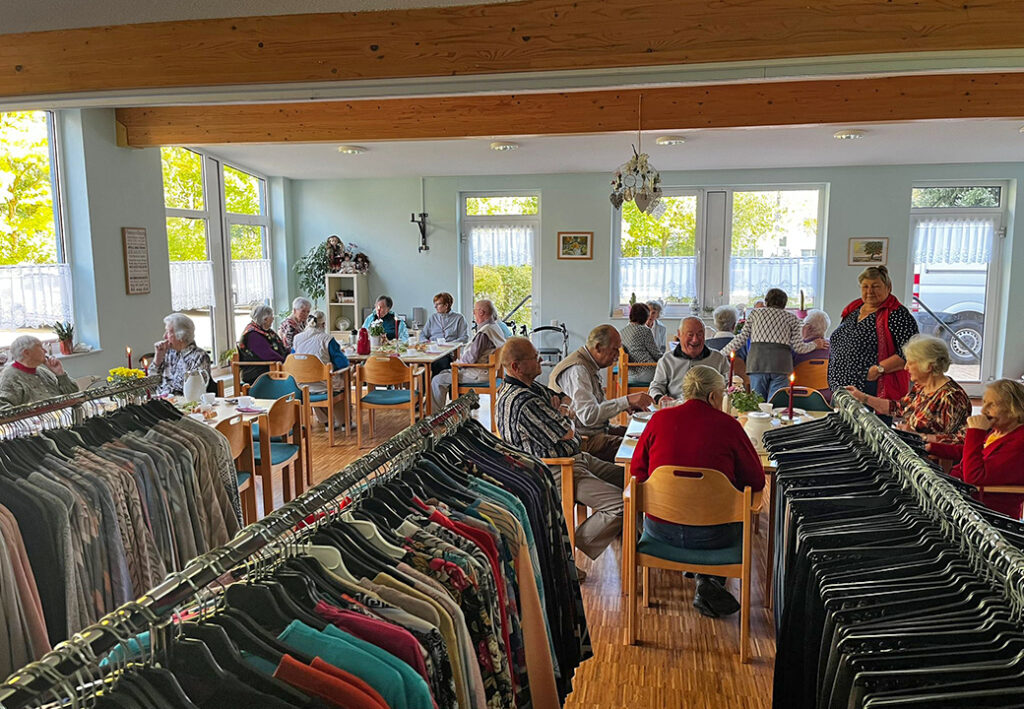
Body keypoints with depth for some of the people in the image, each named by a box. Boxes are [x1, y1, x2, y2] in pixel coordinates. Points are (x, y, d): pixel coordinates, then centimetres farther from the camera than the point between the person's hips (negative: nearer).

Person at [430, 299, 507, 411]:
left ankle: (436, 414, 2)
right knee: (445, 373, 22)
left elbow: (470, 359, -24)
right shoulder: (495, 327, 7)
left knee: (437, 380, -6)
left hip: (478, 375, -10)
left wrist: (458, 361, -3)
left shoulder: (483, 332, -24)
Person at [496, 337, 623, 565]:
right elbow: (567, 433, -18)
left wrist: (562, 407, 2)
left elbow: (565, 399, 25)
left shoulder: (531, 387, 9)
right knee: (622, 504, -21)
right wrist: (562, 414, 3)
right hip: (558, 474, -11)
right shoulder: (524, 403, -25)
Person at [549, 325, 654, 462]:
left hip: (597, 431, 10)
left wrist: (627, 406, 7)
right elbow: (588, 415, -30)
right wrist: (626, 400, -29)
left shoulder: (589, 366, 14)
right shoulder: (576, 370, -20)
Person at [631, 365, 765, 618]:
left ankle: (706, 587, 24)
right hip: (711, 535, -3)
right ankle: (710, 580, 12)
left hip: (659, 529, 3)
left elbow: (637, 472, 7)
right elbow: (757, 481, 1)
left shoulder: (659, 419, -1)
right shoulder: (728, 425, -7)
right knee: (740, 516, 27)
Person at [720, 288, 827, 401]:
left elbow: (741, 338, 9)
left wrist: (722, 353, 17)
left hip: (757, 362, 1)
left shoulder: (755, 312, 15)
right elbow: (798, 347, 9)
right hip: (781, 364, -1)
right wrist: (814, 344, 27)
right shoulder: (791, 318, 14)